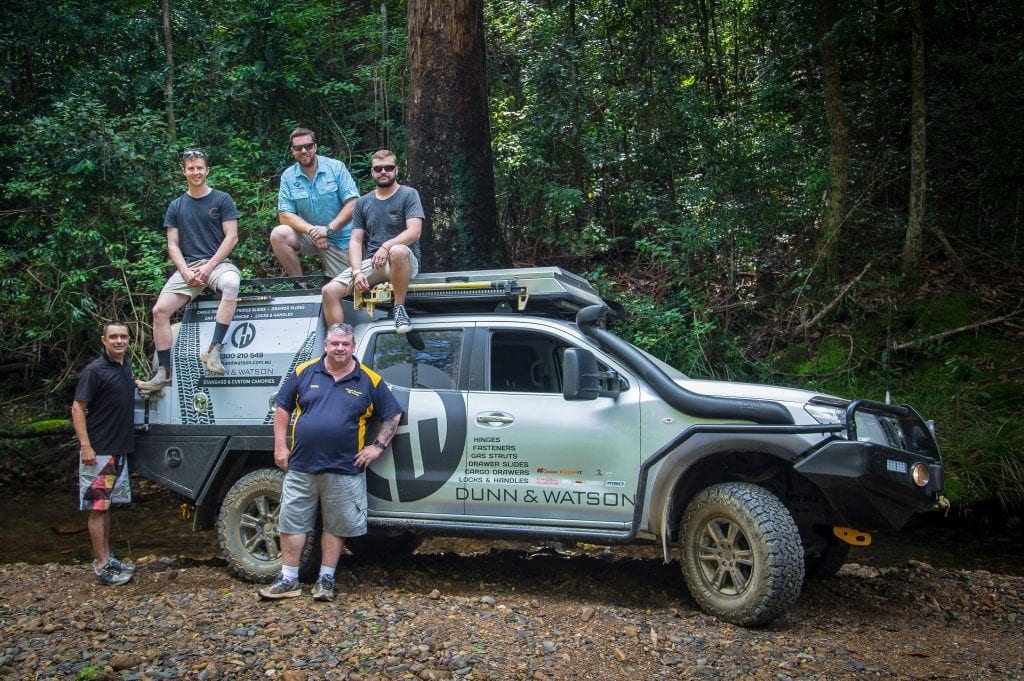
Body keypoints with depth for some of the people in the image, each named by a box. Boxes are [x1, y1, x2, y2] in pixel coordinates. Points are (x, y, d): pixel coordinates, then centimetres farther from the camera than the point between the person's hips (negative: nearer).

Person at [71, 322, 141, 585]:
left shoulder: (126, 365, 9)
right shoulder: (95, 371, -14)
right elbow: (77, 408, -16)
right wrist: (85, 446, -22)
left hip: (119, 449, 8)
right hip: (98, 452, -8)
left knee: (106, 505, 15)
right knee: (97, 507, -4)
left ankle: (107, 557, 22)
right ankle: (102, 566, -2)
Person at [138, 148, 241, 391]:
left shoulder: (222, 199, 5)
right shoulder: (176, 206, 14)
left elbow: (231, 237, -2)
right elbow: (173, 245, 11)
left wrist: (209, 267, -12)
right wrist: (186, 272, -7)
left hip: (218, 262, -3)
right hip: (187, 266, 4)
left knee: (231, 284, -39)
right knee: (160, 310, -15)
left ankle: (214, 350, -37)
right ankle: (164, 373, -10)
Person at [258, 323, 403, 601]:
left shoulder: (369, 380, 0)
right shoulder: (304, 372, 3)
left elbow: (393, 415, 6)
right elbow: (282, 407, 9)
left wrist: (377, 446, -4)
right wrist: (280, 446, 2)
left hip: (343, 470, -1)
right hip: (300, 466, 1)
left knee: (335, 526, 9)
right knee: (291, 523, 6)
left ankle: (326, 579, 21)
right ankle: (288, 579, 17)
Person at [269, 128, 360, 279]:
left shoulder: (336, 167, -7)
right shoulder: (288, 176, -1)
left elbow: (353, 204, -13)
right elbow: (285, 215, -7)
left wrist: (328, 229, -24)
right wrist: (311, 230, -24)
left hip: (340, 238, -2)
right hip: (308, 236, 2)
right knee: (278, 235, -26)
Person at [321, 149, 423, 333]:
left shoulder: (409, 195, 2)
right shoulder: (363, 203, 16)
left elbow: (414, 232, -11)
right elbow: (356, 240, 10)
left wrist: (386, 246, -27)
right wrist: (357, 272, -8)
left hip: (405, 262, -4)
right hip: (370, 263, 5)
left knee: (398, 251, -41)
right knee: (329, 291, -15)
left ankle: (400, 308, -23)